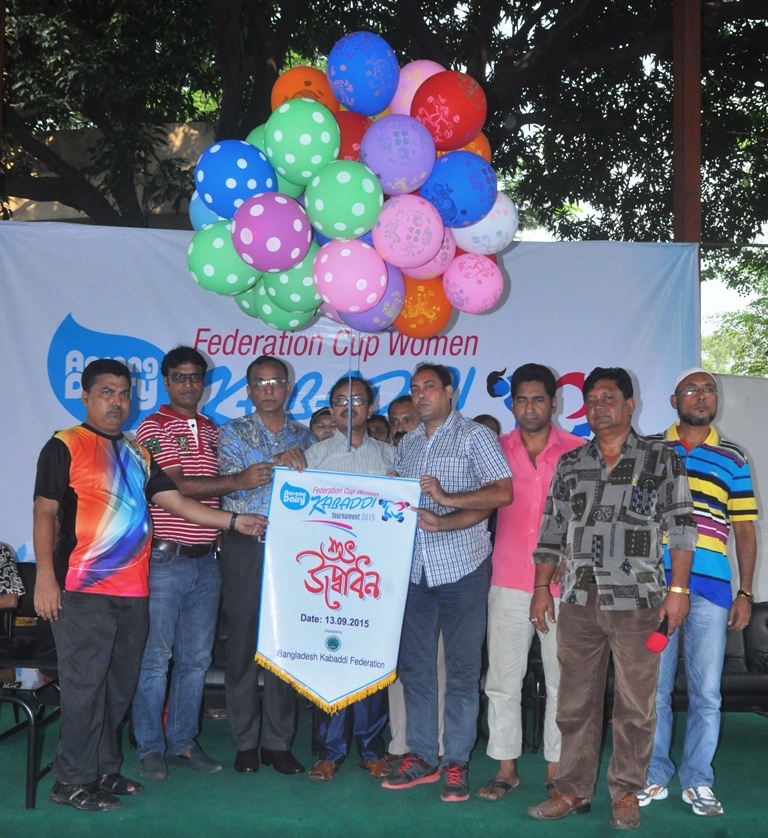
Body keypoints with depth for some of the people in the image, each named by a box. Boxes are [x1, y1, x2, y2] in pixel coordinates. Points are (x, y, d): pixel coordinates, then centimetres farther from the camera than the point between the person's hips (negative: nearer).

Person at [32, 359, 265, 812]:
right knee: (84, 682, -3)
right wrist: (45, 575, -12)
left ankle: (104, 770, 24)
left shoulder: (138, 453, 17)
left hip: (133, 589, 6)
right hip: (84, 588, -6)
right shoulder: (65, 446, -1)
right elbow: (45, 513, -4)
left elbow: (175, 501, 13)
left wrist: (233, 520, 5)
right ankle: (73, 780, 9)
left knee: (121, 684, 11)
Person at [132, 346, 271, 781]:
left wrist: (223, 528, 7)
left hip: (207, 561, 6)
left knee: (196, 659, 10)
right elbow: (176, 486, -14)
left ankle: (184, 742, 22)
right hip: (164, 560, -6)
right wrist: (239, 480, -17)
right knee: (155, 657, 1)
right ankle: (151, 748, 12)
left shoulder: (213, 431, 16)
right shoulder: (154, 428, -3)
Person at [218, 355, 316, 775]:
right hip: (245, 549, -2)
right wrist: (278, 463, -20)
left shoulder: (304, 437, 13)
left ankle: (278, 742, 14)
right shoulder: (233, 433, 6)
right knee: (243, 643, 1)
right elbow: (230, 486, -9)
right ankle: (246, 743, 13)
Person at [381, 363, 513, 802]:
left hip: (461, 566, -5)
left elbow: (502, 492, -12)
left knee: (462, 668, 1)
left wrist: (446, 503, -20)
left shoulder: (475, 436, -2)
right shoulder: (407, 444, 17)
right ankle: (423, 757, 20)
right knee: (414, 664, 9)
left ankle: (457, 762, 11)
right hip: (414, 567, 6)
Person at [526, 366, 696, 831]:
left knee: (635, 705, 4)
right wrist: (542, 587, 9)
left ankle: (627, 794, 18)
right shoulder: (570, 464, 13)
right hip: (579, 601, 3)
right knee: (575, 702, 8)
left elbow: (681, 526, 0)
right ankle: (573, 790, 19)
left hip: (638, 601, -3)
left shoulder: (662, 459, 3)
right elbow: (552, 529, 14)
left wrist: (678, 588, -7)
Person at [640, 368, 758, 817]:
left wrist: (746, 593, 4)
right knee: (654, 689, 5)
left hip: (711, 587, 0)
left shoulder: (733, 460, 10)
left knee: (706, 693, 4)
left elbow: (745, 530, 10)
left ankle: (698, 781, 17)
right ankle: (654, 777, 18)